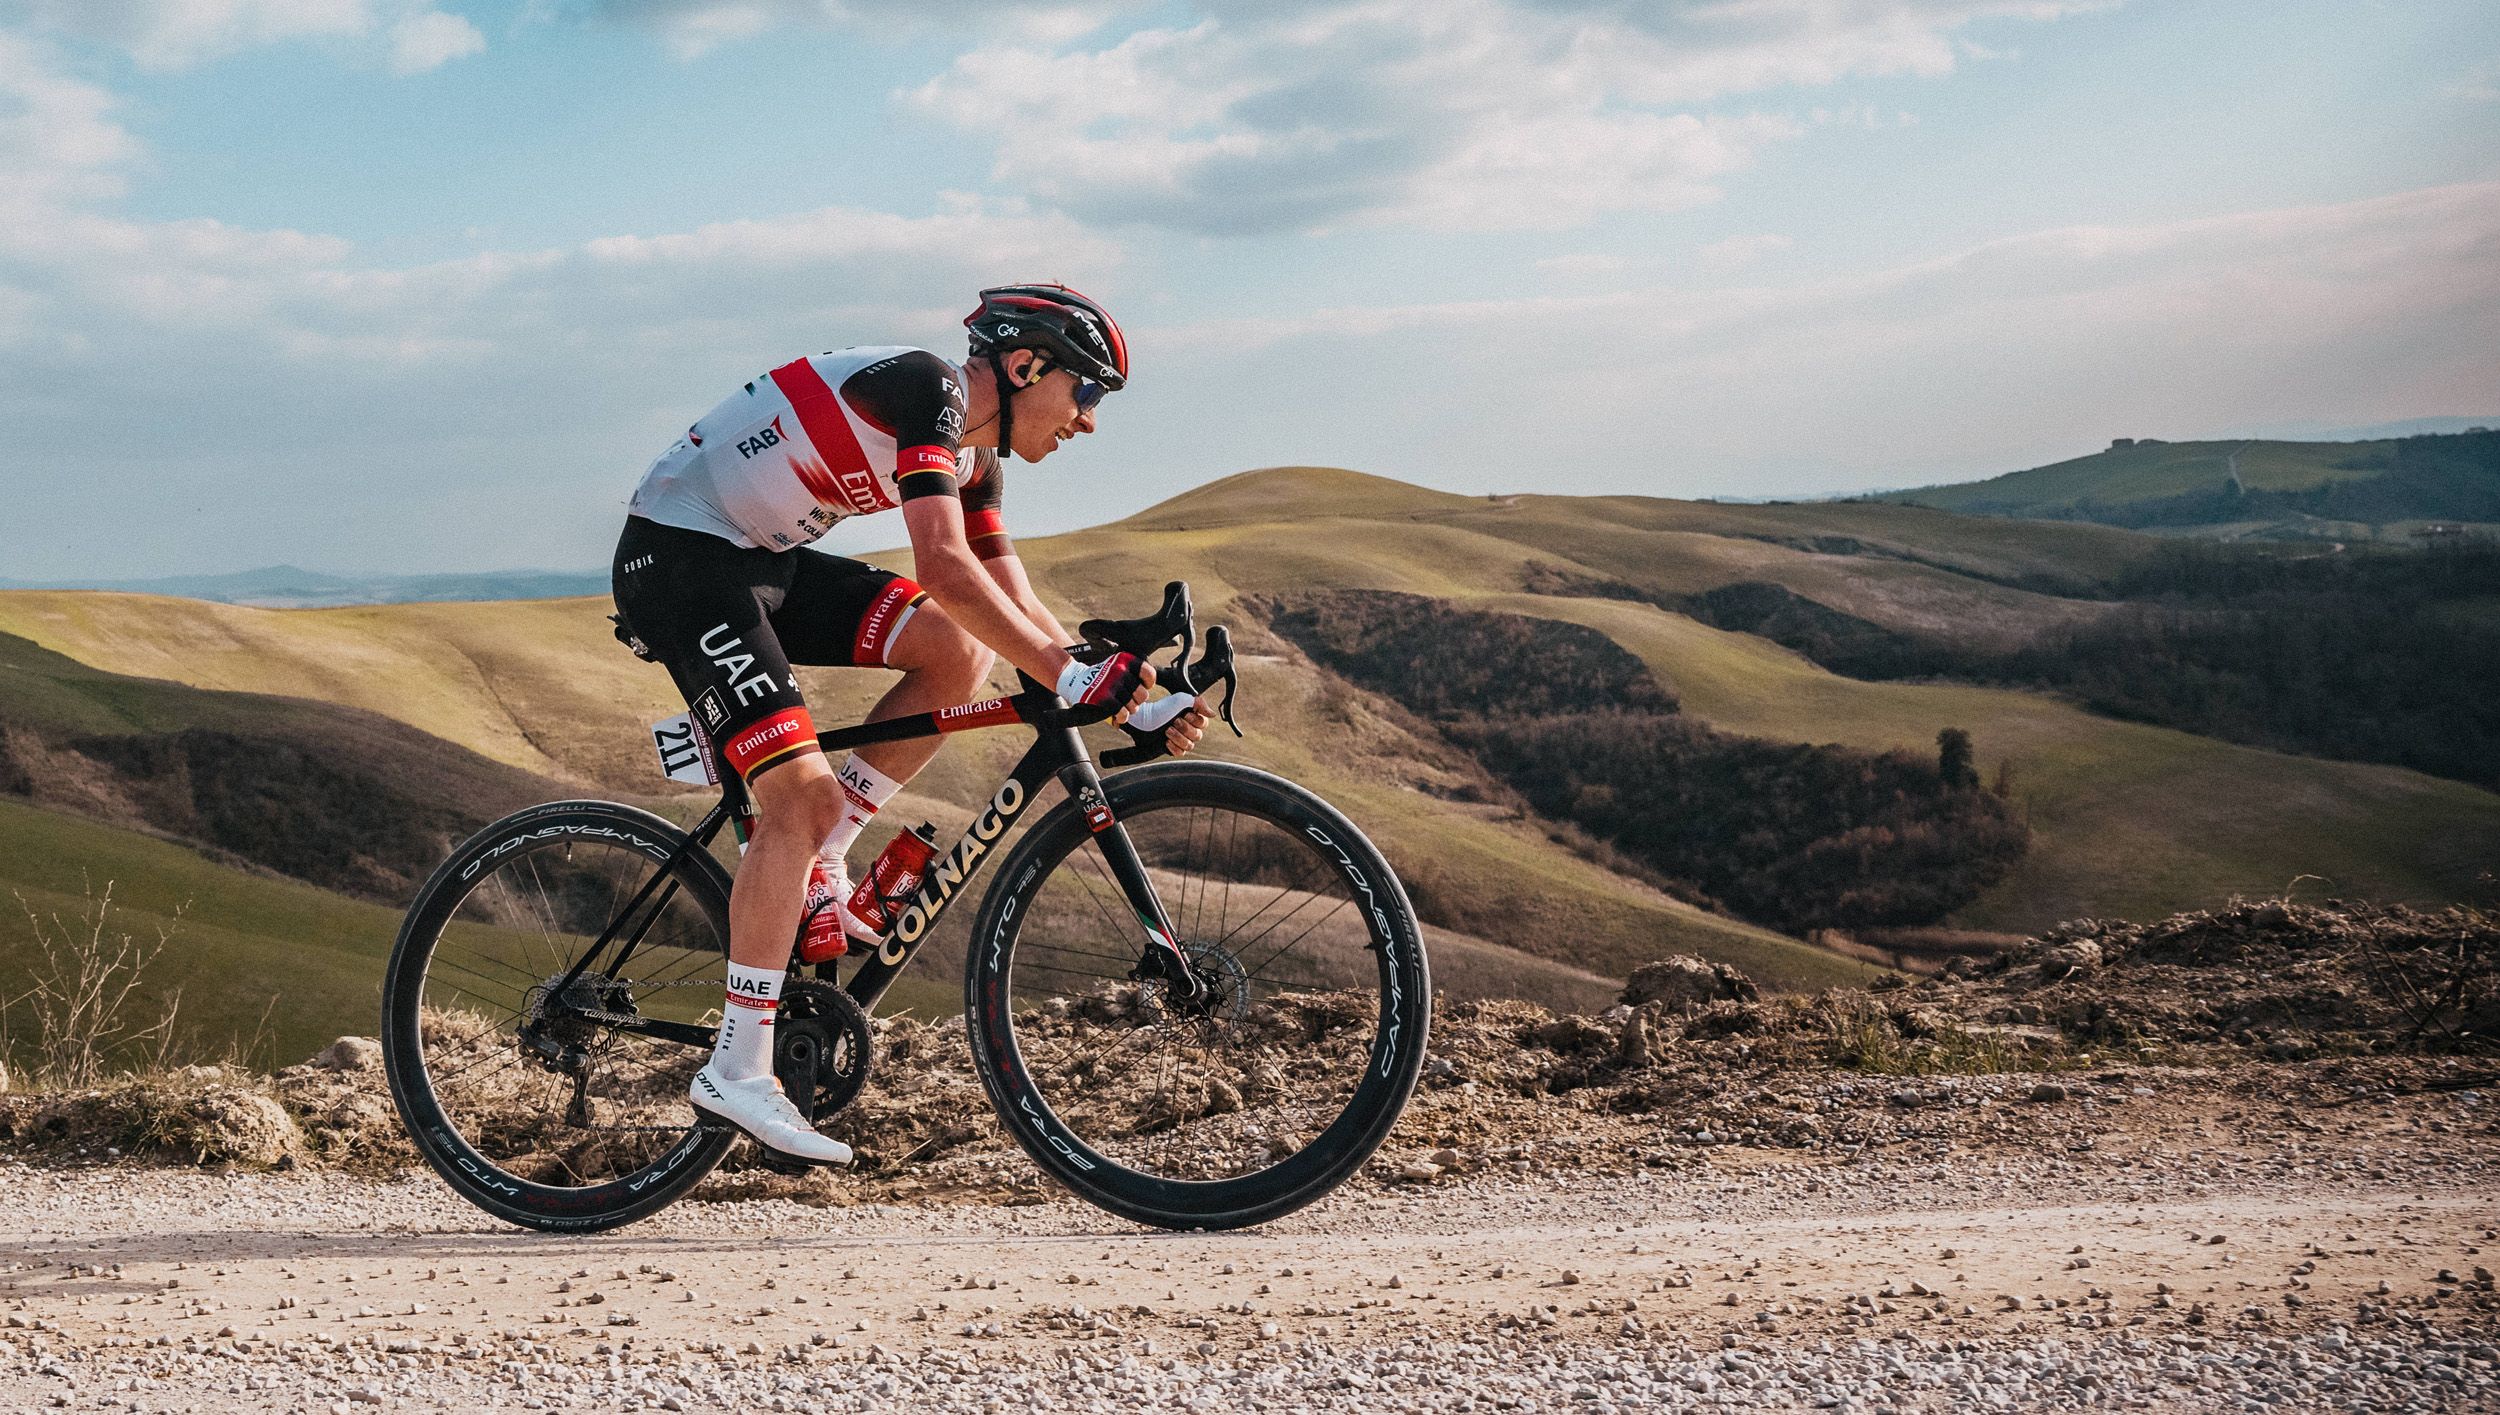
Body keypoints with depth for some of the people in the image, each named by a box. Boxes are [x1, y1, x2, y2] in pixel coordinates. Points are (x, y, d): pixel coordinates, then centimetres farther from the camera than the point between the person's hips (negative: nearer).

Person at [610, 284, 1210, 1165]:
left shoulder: (974, 454, 9)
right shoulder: (927, 389, -19)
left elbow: (1018, 611, 10)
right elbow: (944, 566, -31)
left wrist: (1134, 706, 0)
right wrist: (1071, 677, -31)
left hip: (768, 560, 9)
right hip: (678, 556, -9)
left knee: (960, 651, -5)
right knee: (804, 794, -18)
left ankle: (813, 871, 3)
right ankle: (736, 1070, -13)